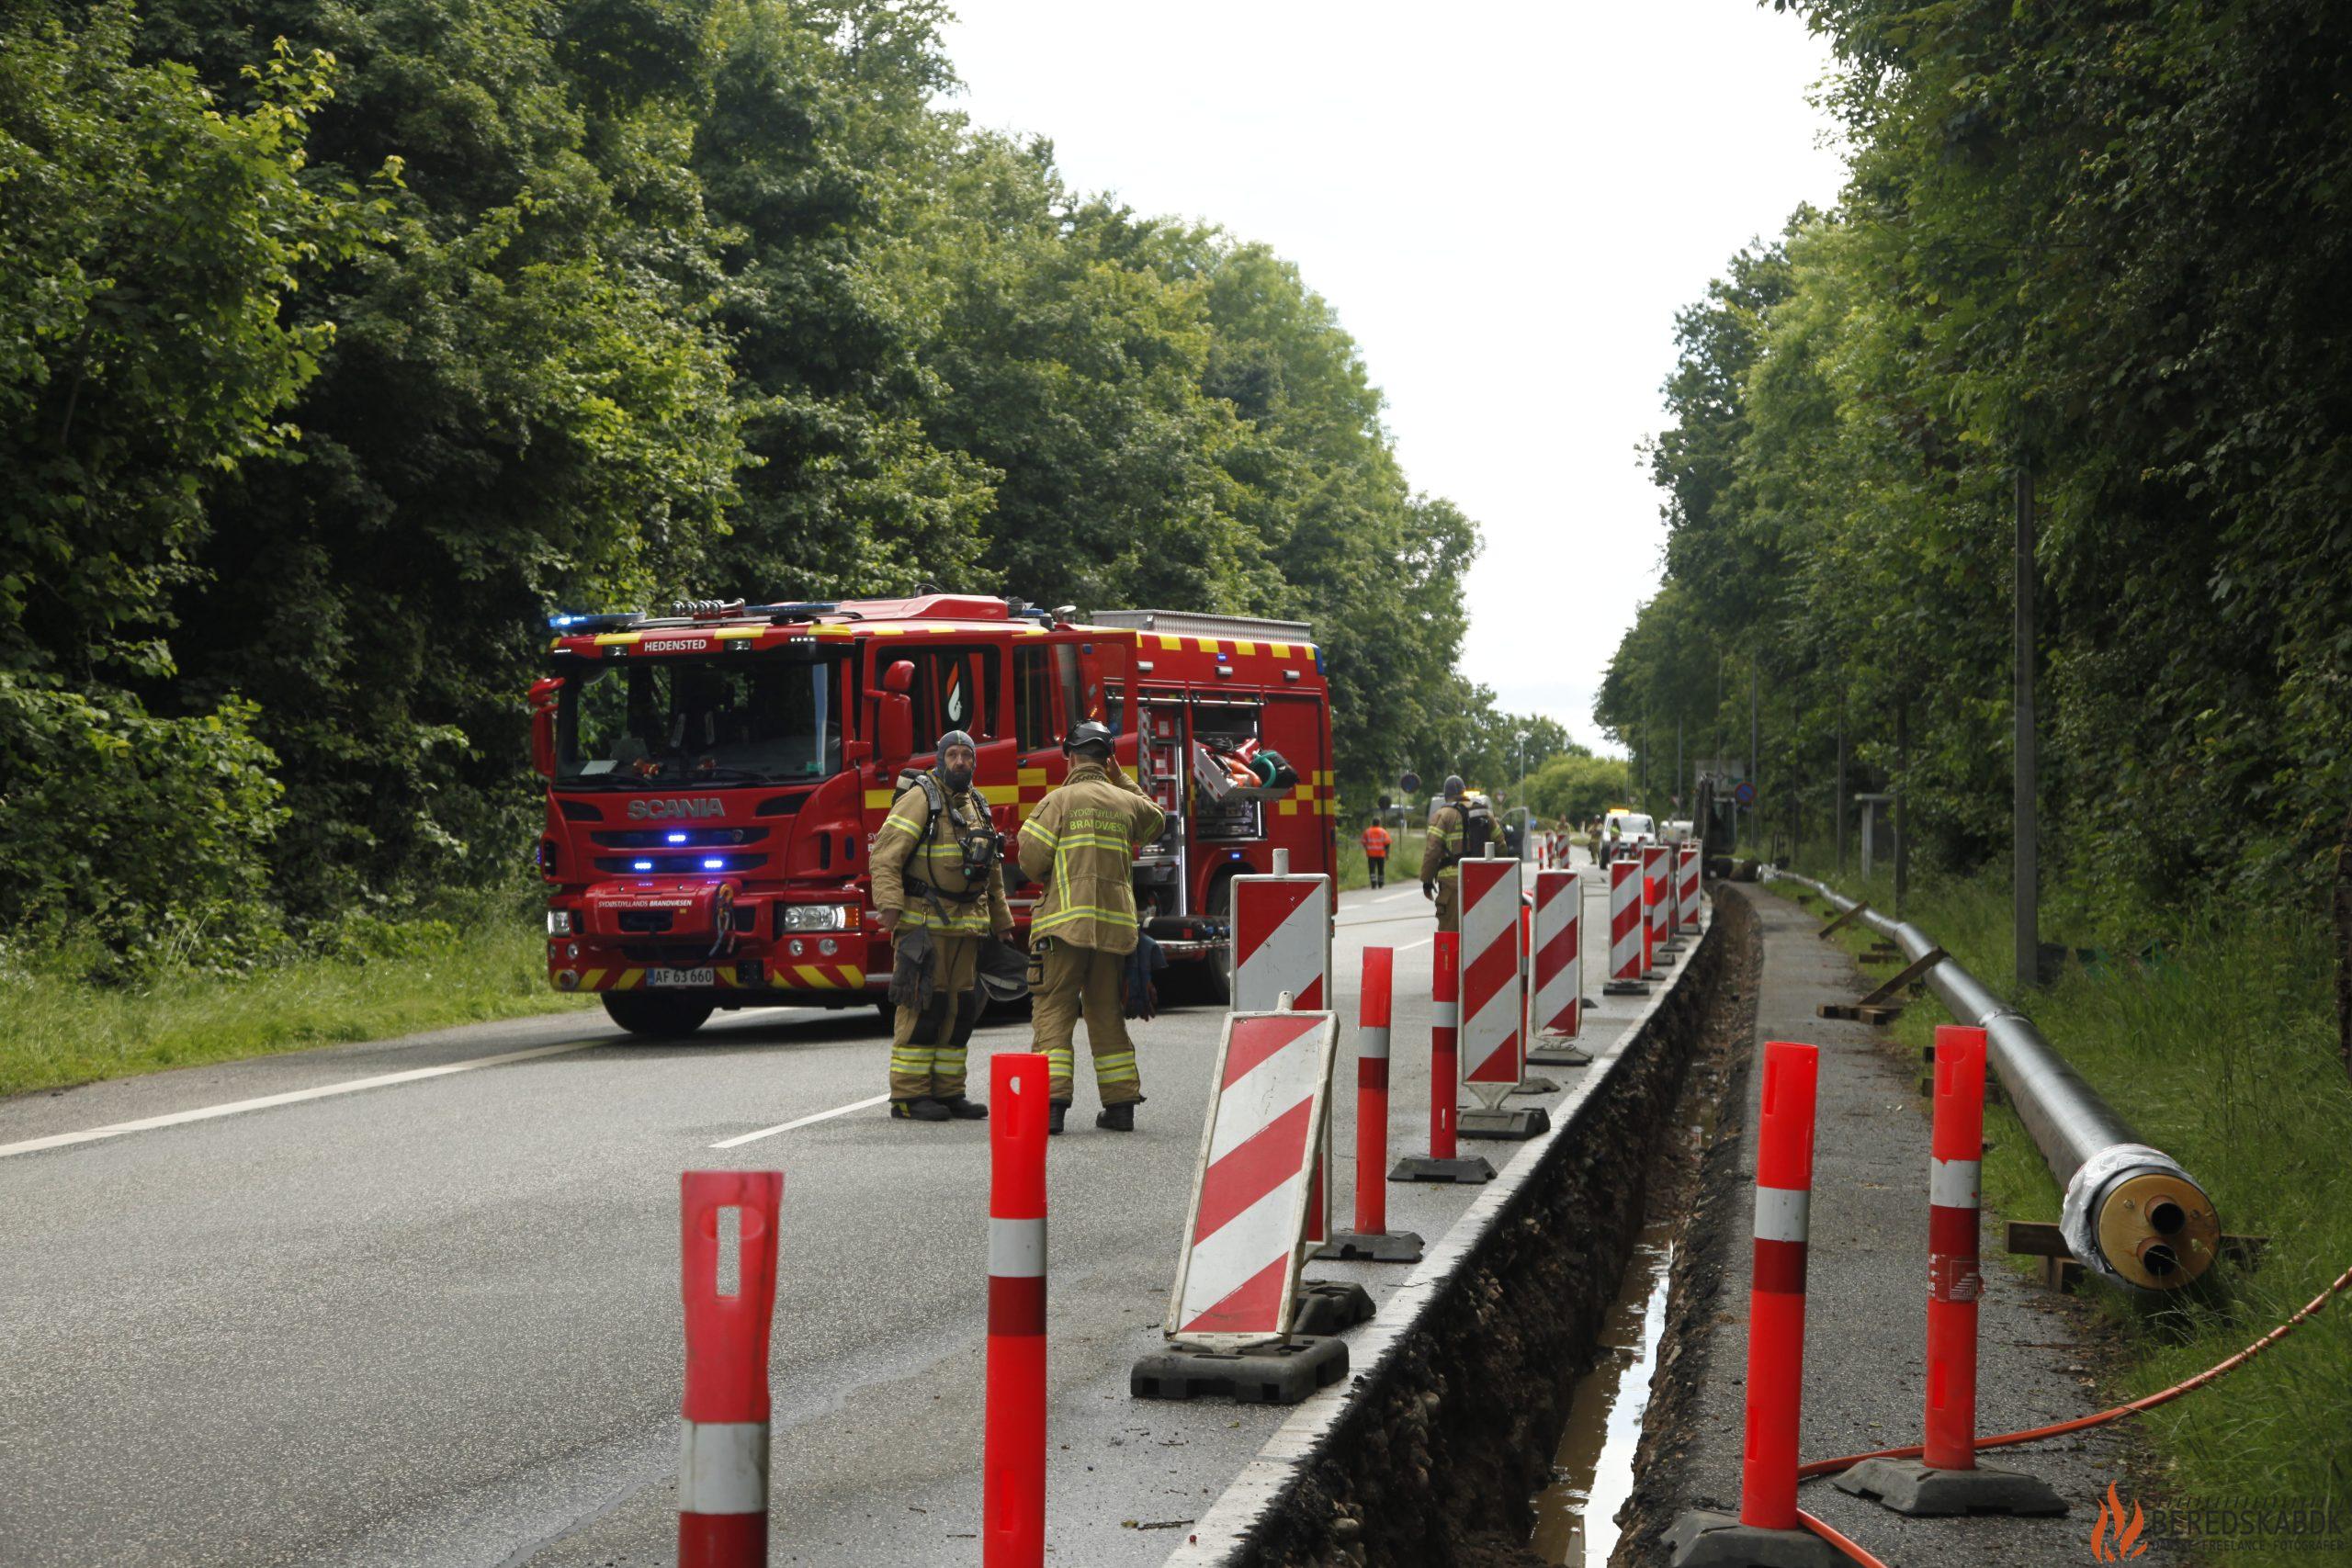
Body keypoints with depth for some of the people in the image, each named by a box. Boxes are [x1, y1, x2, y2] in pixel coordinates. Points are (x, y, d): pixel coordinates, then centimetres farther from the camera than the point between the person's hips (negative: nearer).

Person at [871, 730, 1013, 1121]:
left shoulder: (976, 807, 18)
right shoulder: (921, 798, -6)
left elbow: (991, 872, 27)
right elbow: (886, 852, -15)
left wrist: (1002, 922, 25)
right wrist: (889, 904, -25)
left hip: (964, 925, 8)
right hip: (924, 922, -8)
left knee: (957, 1008, 7)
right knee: (922, 1005, -8)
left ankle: (948, 1092, 12)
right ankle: (908, 1096, -6)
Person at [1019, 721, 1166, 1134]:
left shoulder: (1059, 801, -4)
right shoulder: (1126, 802, 10)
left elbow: (1031, 858, -8)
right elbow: (1156, 820, 33)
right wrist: (1123, 780, 35)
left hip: (1067, 923, -4)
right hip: (1115, 925, 5)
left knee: (1054, 1012, -4)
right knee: (1107, 1014, 13)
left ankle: (1051, 1102, -15)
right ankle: (1120, 1104, 13)